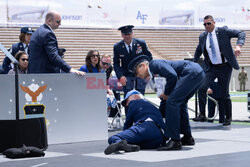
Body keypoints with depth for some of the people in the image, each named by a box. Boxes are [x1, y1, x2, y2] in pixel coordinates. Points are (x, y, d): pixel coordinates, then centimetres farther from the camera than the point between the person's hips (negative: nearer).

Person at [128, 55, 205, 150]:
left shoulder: (154, 64, -2)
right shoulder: (155, 74, 26)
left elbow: (172, 75, -18)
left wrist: (166, 93, -5)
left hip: (191, 72, -10)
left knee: (172, 102, -13)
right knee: (180, 103, 21)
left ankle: (175, 141, -13)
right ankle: (187, 138, 29)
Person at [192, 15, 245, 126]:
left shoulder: (223, 31, -6)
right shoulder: (202, 37, 6)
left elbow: (241, 34, -8)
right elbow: (198, 51, 24)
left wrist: (238, 46, -25)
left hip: (224, 67, -3)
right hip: (211, 68, 3)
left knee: (225, 93, 3)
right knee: (202, 88, -17)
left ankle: (228, 117, 20)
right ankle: (202, 115, -11)